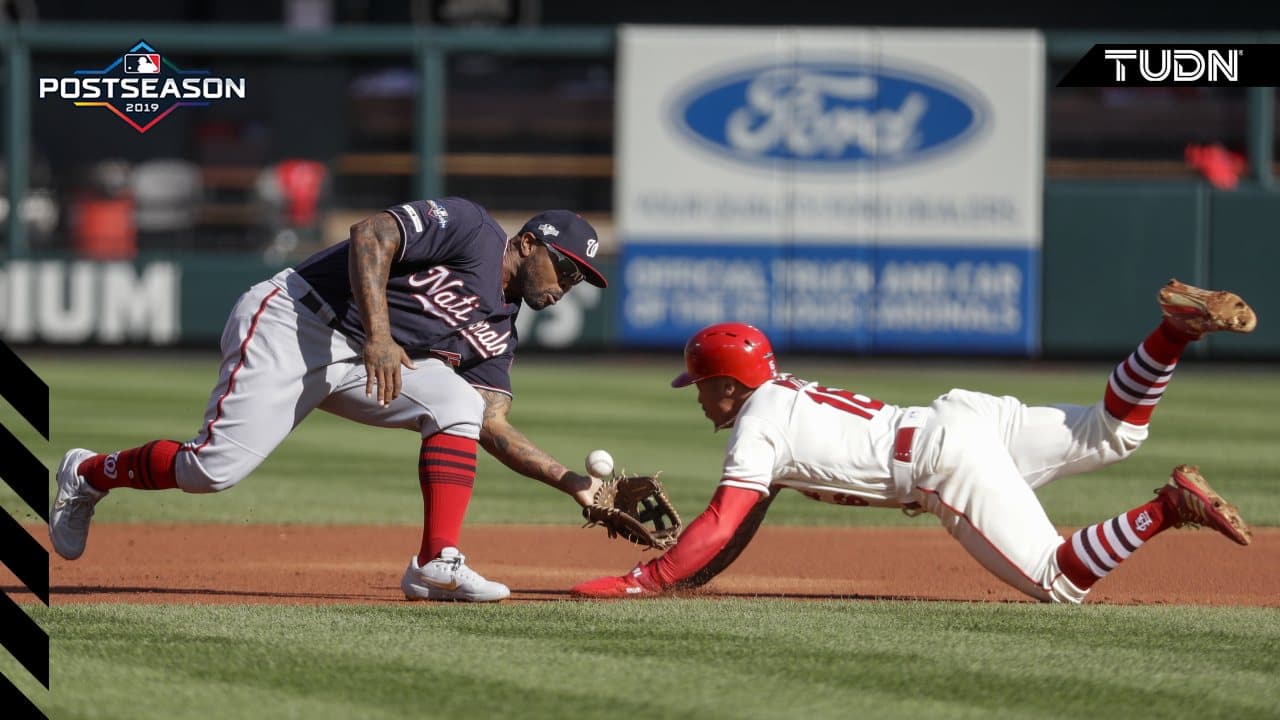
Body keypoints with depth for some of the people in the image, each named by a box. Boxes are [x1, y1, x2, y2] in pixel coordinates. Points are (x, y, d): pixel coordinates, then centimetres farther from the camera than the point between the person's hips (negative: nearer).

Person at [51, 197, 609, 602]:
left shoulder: (496, 331, 14)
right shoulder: (469, 228, -9)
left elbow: (492, 426, 8)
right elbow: (370, 235, -21)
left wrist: (571, 483, -1)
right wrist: (378, 336, -32)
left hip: (358, 365, 8)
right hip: (292, 324, -8)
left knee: (458, 404, -12)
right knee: (215, 469, -17)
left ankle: (437, 565, -15)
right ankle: (87, 476, 10)